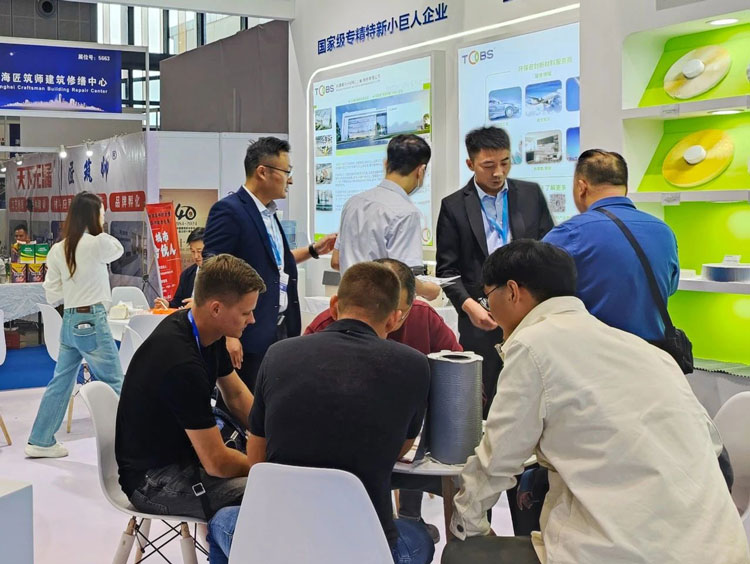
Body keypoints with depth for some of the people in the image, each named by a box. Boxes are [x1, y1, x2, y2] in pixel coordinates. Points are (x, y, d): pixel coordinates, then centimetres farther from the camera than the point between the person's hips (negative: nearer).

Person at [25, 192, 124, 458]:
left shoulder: (58, 250, 3)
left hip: (69, 321, 7)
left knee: (61, 382, 15)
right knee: (114, 384, 3)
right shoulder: (98, 243, -13)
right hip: (92, 321, -6)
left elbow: (52, 294, 6)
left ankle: (40, 441, 21)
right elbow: (118, 250, 10)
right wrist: (99, 230, 9)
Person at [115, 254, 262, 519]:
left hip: (182, 451, 10)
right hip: (155, 480, -9)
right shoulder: (182, 363, -30)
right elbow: (217, 463, -26)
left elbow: (236, 395, 12)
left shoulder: (204, 329, -3)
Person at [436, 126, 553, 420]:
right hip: (482, 318, -1)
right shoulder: (453, 206, 3)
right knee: (482, 406, 1)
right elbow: (447, 269, 2)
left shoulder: (531, 194, 8)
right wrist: (469, 305, -14)